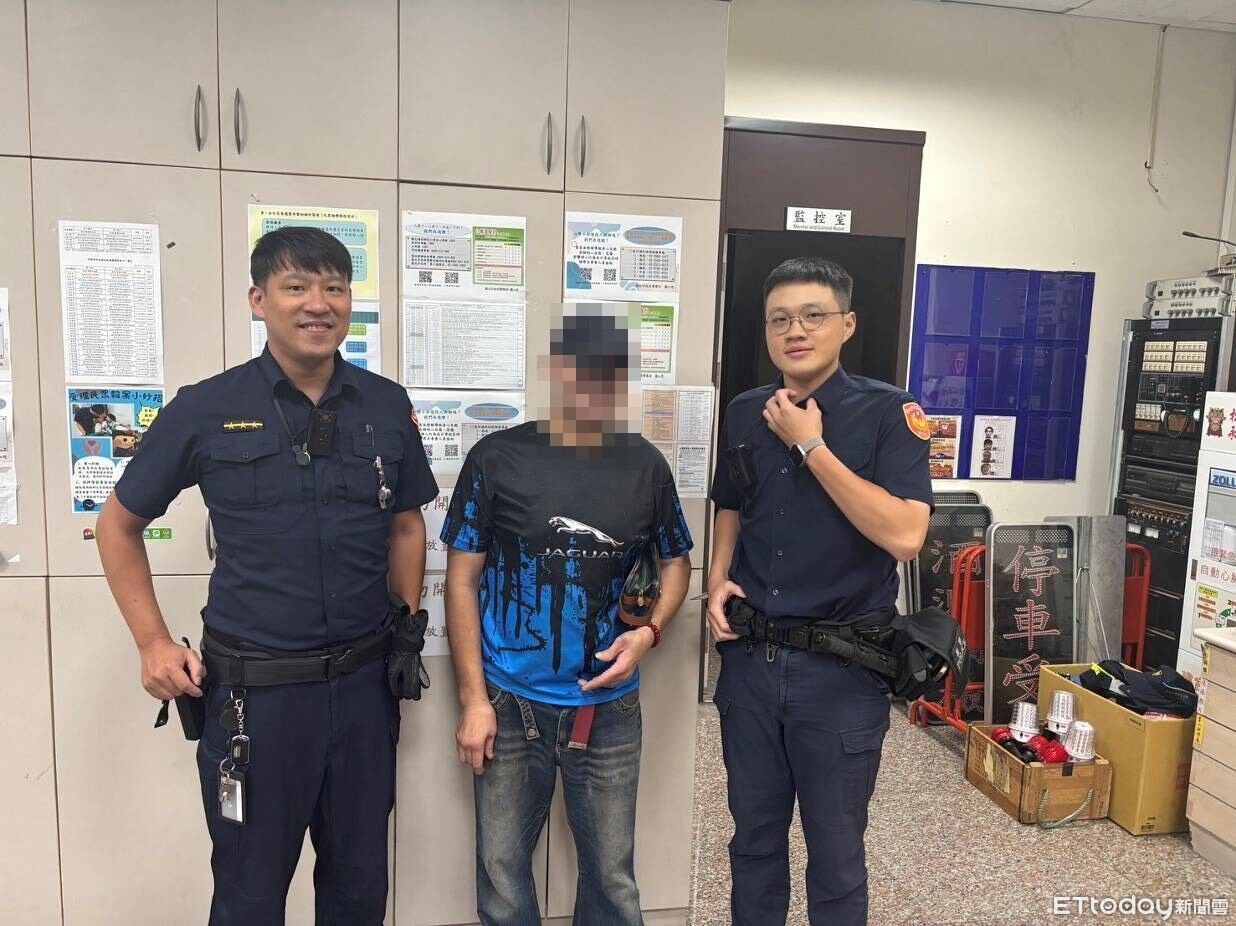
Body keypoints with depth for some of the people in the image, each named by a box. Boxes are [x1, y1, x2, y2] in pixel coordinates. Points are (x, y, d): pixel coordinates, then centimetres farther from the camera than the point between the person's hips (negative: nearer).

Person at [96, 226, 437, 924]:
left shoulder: (387, 406, 1)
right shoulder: (206, 410, -6)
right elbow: (119, 525, 6)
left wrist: (407, 634, 6)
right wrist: (154, 643, 0)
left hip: (365, 682, 3)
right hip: (255, 689, -2)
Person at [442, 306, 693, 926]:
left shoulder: (645, 466, -1)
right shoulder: (497, 458, -8)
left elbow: (676, 560, 11)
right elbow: (462, 580, -4)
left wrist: (650, 632, -7)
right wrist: (473, 700, -7)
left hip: (609, 708, 2)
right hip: (512, 704, -1)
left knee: (612, 874, 16)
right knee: (501, 871, 16)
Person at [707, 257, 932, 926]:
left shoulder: (888, 413, -10)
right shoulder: (743, 414, 4)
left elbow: (904, 536, -22)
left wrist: (810, 445, -21)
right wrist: (718, 582, 0)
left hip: (841, 667, -4)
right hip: (750, 657, 4)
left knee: (835, 851, 14)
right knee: (754, 835, 21)